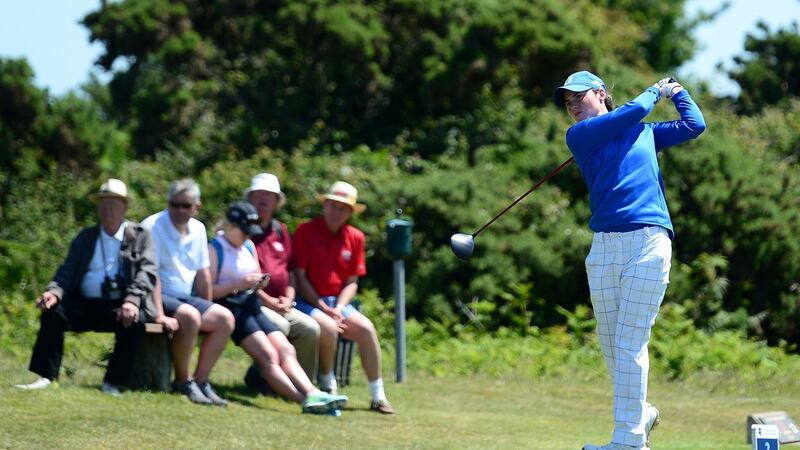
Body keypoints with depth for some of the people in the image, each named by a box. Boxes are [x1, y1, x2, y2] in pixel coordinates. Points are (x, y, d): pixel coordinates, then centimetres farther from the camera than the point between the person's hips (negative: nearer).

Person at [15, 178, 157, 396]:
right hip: (85, 305, 3)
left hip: (121, 307, -3)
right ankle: (46, 377, -20)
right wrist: (55, 292, -15)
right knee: (52, 312, -22)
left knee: (133, 321, -35)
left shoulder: (140, 237, 8)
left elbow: (146, 272, -5)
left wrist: (132, 301, -24)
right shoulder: (85, 238, 17)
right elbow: (68, 271, 8)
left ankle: (113, 383, -24)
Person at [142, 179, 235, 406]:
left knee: (225, 318, -10)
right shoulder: (153, 227, -12)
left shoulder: (198, 229, 10)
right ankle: (182, 382, -17)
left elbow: (203, 273, 17)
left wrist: (207, 309, 14)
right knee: (190, 316, -32)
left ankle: (201, 381, -6)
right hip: (158, 297, -8)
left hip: (185, 297, 8)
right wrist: (159, 314, -26)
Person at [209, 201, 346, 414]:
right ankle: (305, 400, -32)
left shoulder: (249, 247, 20)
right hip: (230, 307, -8)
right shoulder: (215, 249, -4)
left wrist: (258, 284, 5)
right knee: (268, 355, -21)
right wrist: (238, 285, -22)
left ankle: (312, 393, -29)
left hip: (251, 306, 8)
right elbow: (207, 291, -13)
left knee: (286, 350, -12)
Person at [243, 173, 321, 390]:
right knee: (279, 325, -32)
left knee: (310, 328, -13)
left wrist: (288, 297, 4)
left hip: (281, 304, 7)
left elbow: (289, 270, 23)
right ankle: (261, 377, -16)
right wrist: (268, 300, -14)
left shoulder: (280, 231, 18)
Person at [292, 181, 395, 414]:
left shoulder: (355, 237, 8)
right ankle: (327, 385, -12)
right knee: (328, 328, -34)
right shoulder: (305, 232, -5)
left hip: (338, 302, 4)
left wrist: (339, 309, -8)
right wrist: (323, 308, -14)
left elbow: (352, 282, 9)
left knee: (366, 328, -22)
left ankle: (377, 396, -16)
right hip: (309, 302, -4)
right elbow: (300, 277, -7)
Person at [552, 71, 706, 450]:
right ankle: (641, 413, 26)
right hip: (604, 246, 2)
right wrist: (655, 92, 19)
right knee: (610, 345, 5)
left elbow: (694, 125, 18)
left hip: (649, 243, -2)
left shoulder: (645, 133, 19)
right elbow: (632, 112, 3)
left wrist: (677, 91, 28)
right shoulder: (579, 135, 12)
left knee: (629, 344, -9)